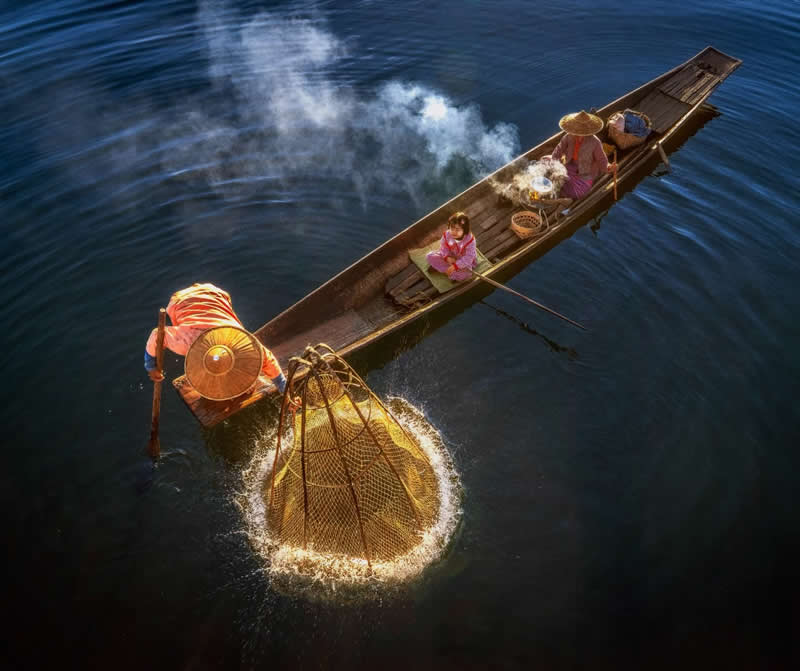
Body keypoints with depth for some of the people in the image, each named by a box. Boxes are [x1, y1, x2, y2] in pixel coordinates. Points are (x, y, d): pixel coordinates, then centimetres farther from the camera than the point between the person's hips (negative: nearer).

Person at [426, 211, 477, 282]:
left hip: (464, 262, -4)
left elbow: (468, 258, -26)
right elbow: (443, 248, -3)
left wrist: (455, 266, -34)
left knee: (464, 274, -38)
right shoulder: (446, 235, -16)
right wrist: (447, 258, -24)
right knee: (430, 255, -12)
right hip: (450, 258, 4)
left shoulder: (470, 240, -28)